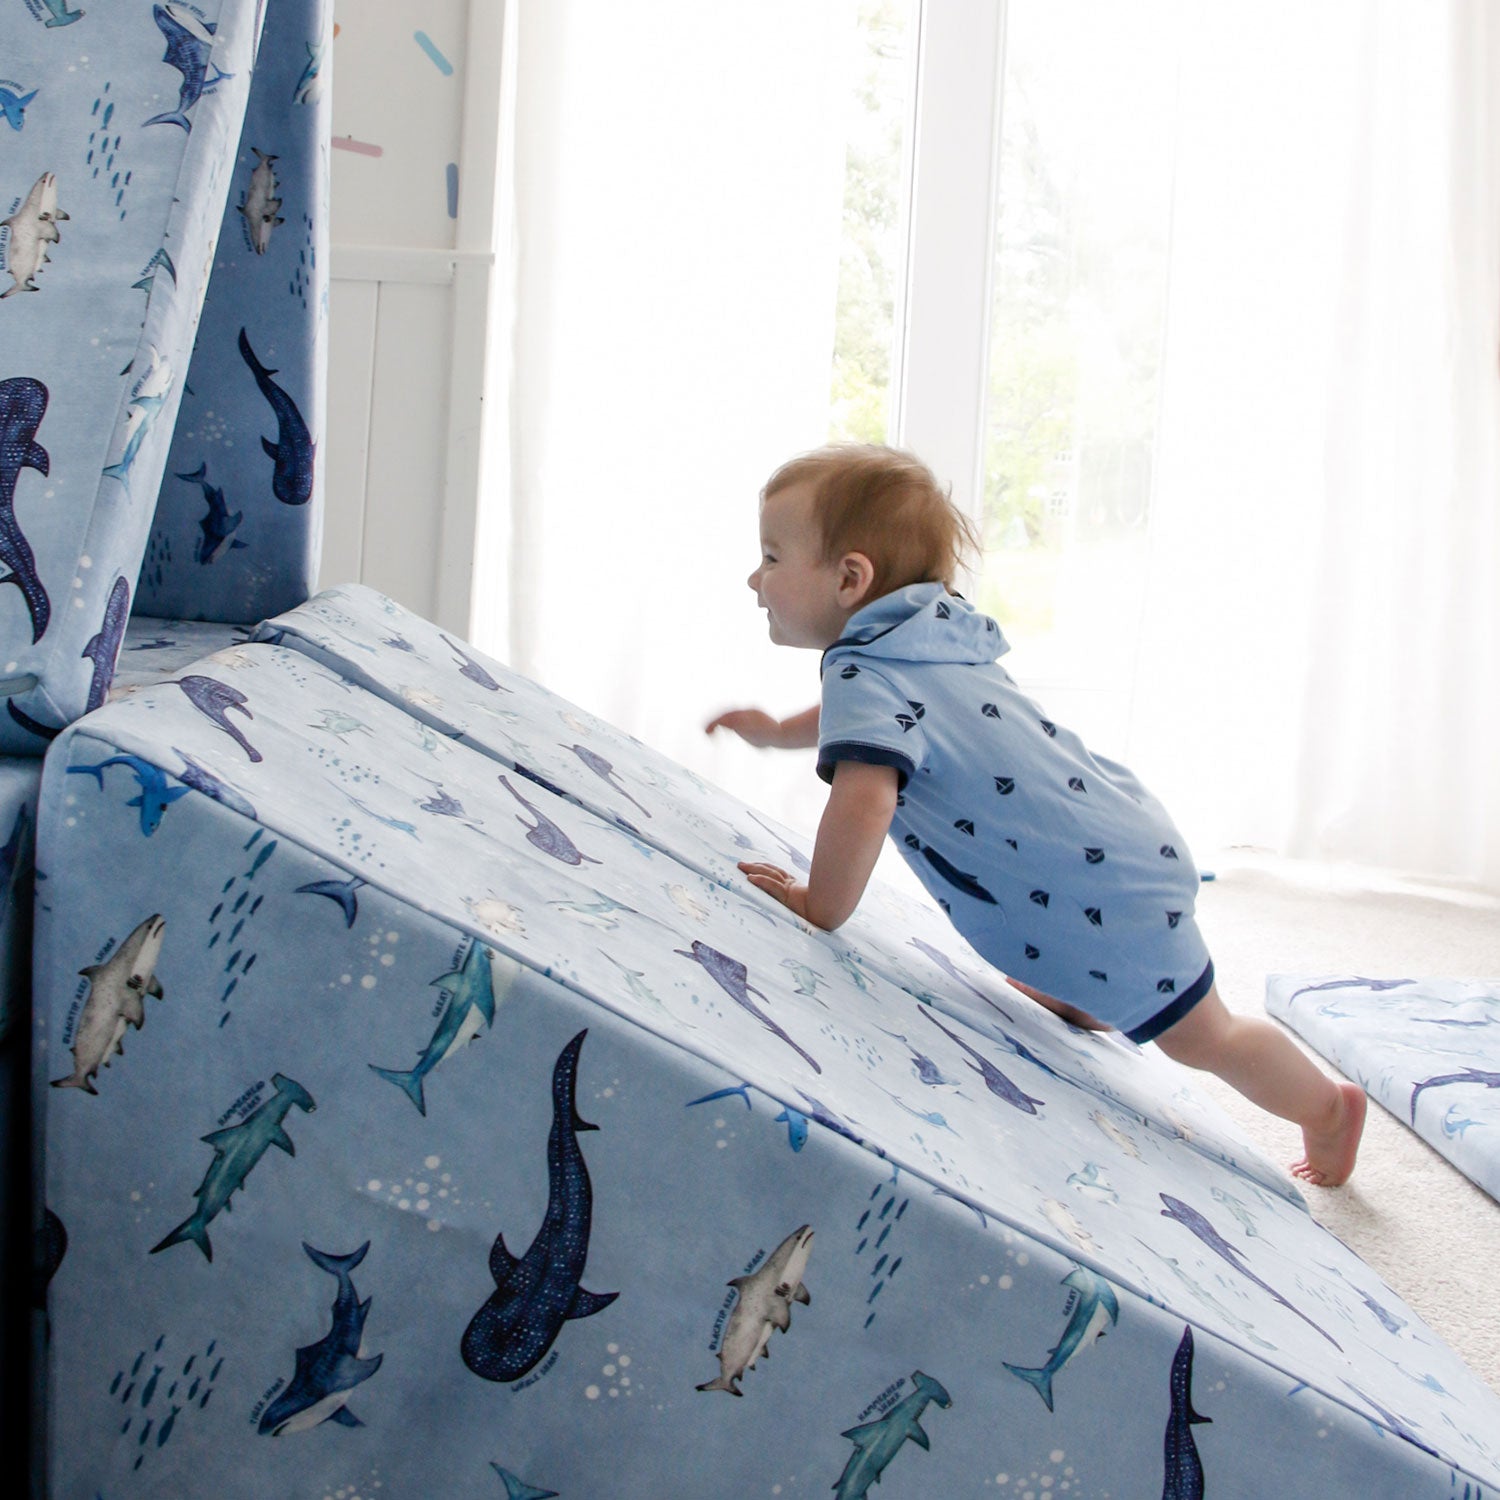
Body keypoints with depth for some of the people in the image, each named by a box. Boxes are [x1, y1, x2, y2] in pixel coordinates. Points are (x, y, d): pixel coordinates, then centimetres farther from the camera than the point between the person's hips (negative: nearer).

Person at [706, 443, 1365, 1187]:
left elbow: (865, 797, -39)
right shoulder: (916, 646, 7)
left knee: (1200, 1036, 11)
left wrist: (820, 904, -25)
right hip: (1123, 842, 9)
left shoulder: (863, 674, -22)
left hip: (1108, 888, -9)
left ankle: (1330, 1106, 28)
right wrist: (777, 731, 33)